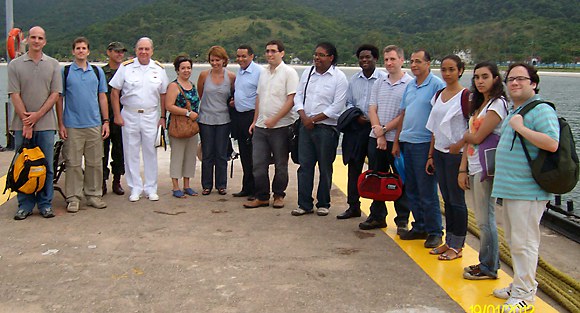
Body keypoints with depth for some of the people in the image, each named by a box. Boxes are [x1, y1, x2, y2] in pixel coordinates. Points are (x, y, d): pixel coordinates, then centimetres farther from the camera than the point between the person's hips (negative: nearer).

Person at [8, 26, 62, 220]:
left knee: (46, 167, 4)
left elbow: (55, 94, 1)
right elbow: (15, 95, -1)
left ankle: (45, 204, 15)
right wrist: (26, 122, -9)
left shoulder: (53, 65, 7)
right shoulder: (15, 65, 5)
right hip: (22, 125, 0)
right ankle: (25, 205, 14)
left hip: (45, 124, 0)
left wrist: (37, 115, -9)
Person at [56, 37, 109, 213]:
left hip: (94, 125, 2)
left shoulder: (97, 72, 11)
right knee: (73, 163, 0)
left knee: (95, 163, 6)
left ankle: (94, 195, 16)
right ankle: (73, 198, 8)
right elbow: (59, 98, 4)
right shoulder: (65, 71, 3)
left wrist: (106, 121, 6)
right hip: (72, 126, -2)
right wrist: (60, 124, -2)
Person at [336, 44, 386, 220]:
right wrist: (356, 116, -3)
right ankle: (353, 206, 19)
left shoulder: (384, 79, -7)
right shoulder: (354, 79, 10)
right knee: (354, 168, 9)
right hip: (356, 128, 5)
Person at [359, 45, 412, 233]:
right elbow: (372, 110, 6)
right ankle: (377, 217, 24)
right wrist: (378, 132, -8)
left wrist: (384, 129, -11)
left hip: (398, 139, -5)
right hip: (376, 138, 6)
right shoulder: (379, 84, 13)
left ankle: (402, 221, 14)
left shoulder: (410, 84, -6)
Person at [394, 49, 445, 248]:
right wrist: (396, 141, 16)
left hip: (424, 144, -7)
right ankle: (419, 227, 24)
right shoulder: (410, 86, 15)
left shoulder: (436, 85, -8)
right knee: (411, 190, 13)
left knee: (427, 192, -3)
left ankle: (435, 232, 9)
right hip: (406, 142, 8)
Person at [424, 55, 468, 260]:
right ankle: (449, 241, 22)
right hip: (439, 152, 7)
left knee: (456, 200, 1)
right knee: (447, 199, 13)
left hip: (455, 153, -7)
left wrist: (459, 146, -18)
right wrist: (431, 155, 13)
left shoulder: (465, 95, -10)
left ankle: (457, 247, 10)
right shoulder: (438, 95, 11)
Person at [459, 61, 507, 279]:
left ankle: (489, 268, 9)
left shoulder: (497, 104, -10)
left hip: (485, 169, -8)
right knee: (482, 218, 13)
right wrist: (463, 169, 5)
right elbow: (469, 141, 12)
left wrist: (465, 136, 6)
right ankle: (486, 263, 21)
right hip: (473, 168, 8)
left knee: (485, 219, -2)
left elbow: (477, 138, -16)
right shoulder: (479, 104, 17)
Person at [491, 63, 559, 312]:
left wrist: (521, 128, -22)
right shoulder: (514, 111, 18)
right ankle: (519, 286, 29)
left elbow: (552, 144, -26)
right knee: (514, 241, 17)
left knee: (523, 243, -4)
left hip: (527, 191, -10)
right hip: (508, 189, 10)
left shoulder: (541, 110, -12)